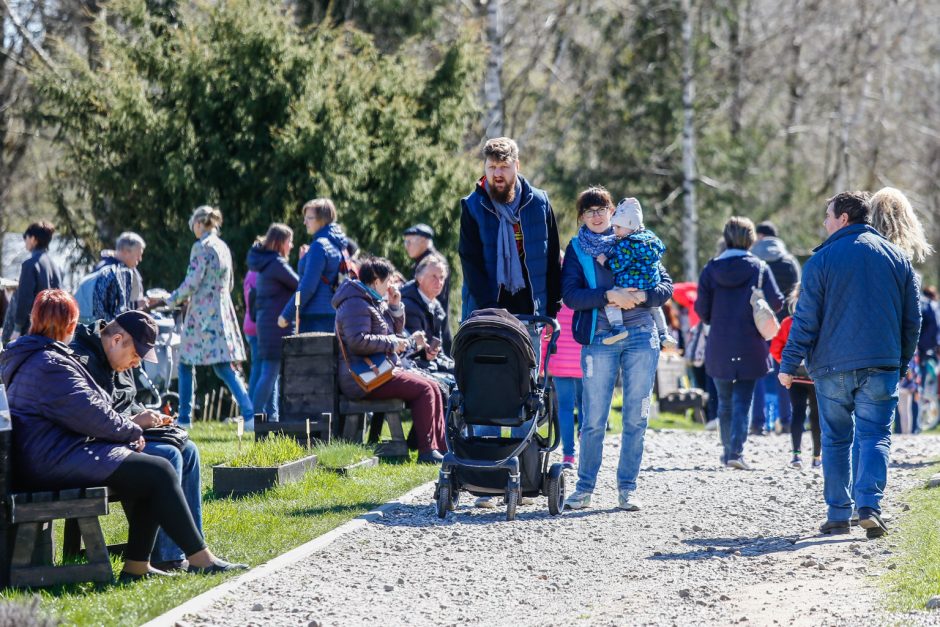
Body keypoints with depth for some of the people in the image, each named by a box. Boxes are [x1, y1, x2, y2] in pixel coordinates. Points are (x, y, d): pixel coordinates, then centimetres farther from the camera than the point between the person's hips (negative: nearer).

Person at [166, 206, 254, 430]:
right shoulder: (223, 247, 14)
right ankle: (249, 414, -8)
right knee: (224, 367, 5)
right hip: (223, 310, 8)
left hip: (203, 312, -8)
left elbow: (192, 283, -16)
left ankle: (184, 419, 7)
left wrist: (172, 300, 0)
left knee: (185, 365, 5)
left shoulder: (202, 247, -11)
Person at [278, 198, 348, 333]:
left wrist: (286, 315, -11)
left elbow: (307, 288, -16)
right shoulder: (339, 247, 15)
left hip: (316, 318, -9)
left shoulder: (319, 246, -12)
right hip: (334, 316, 9)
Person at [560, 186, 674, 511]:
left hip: (641, 335, 1)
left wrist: (642, 296, -14)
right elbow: (571, 295, -6)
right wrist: (609, 296, -18)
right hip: (599, 338, -1)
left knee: (636, 417, 2)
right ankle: (585, 488, 8)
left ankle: (627, 488, 9)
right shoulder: (577, 249, 8)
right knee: (593, 420, -2)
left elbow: (665, 285, 6)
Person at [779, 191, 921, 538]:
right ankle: (869, 506, -17)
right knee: (874, 436, 2)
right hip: (881, 366, 2)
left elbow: (806, 319, -5)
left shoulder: (822, 259, -4)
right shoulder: (897, 258, 8)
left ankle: (838, 514, 10)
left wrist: (789, 365, 2)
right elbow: (912, 319, 12)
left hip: (832, 366, -1)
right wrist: (902, 363, 22)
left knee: (836, 439, 9)